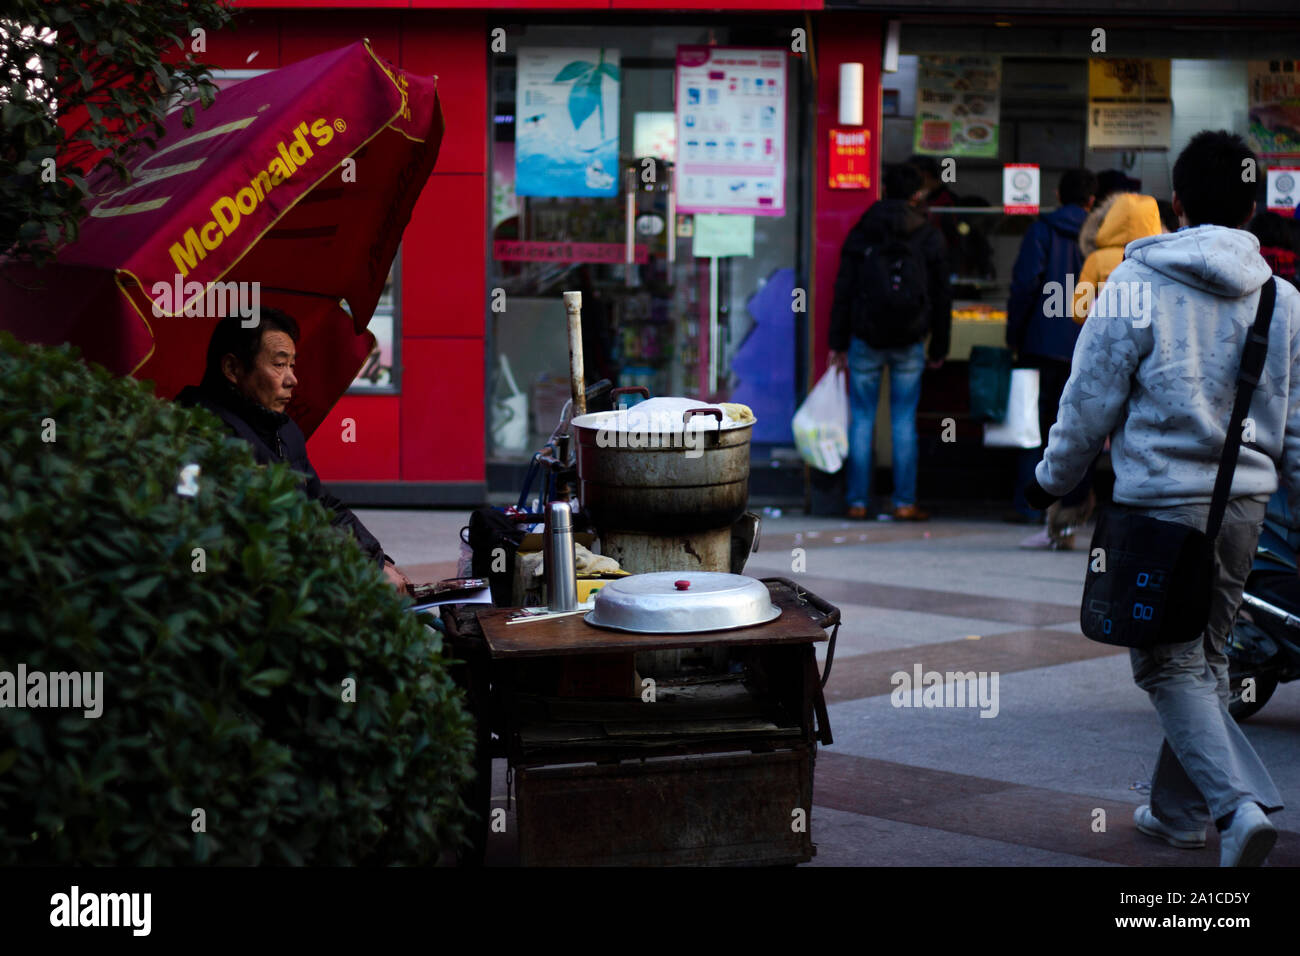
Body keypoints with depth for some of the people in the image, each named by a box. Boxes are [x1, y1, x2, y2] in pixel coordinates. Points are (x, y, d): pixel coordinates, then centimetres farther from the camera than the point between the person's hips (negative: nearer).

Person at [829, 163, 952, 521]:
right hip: (909, 343, 0)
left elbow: (843, 292, 2)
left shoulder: (860, 234, 2)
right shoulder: (929, 237, 2)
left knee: (862, 420, 5)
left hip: (866, 341, 0)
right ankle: (904, 502, 3)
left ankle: (858, 502, 4)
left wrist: (838, 342, 6)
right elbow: (942, 296, 6)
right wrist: (939, 347, 14)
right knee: (904, 422, 4)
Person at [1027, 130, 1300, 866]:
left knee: (1170, 664, 0)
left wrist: (1053, 480, 9)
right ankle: (1180, 808, 26)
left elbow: (1091, 400, -5)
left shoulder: (1138, 286, -9)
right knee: (1208, 654, 17)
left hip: (1162, 499, -5)